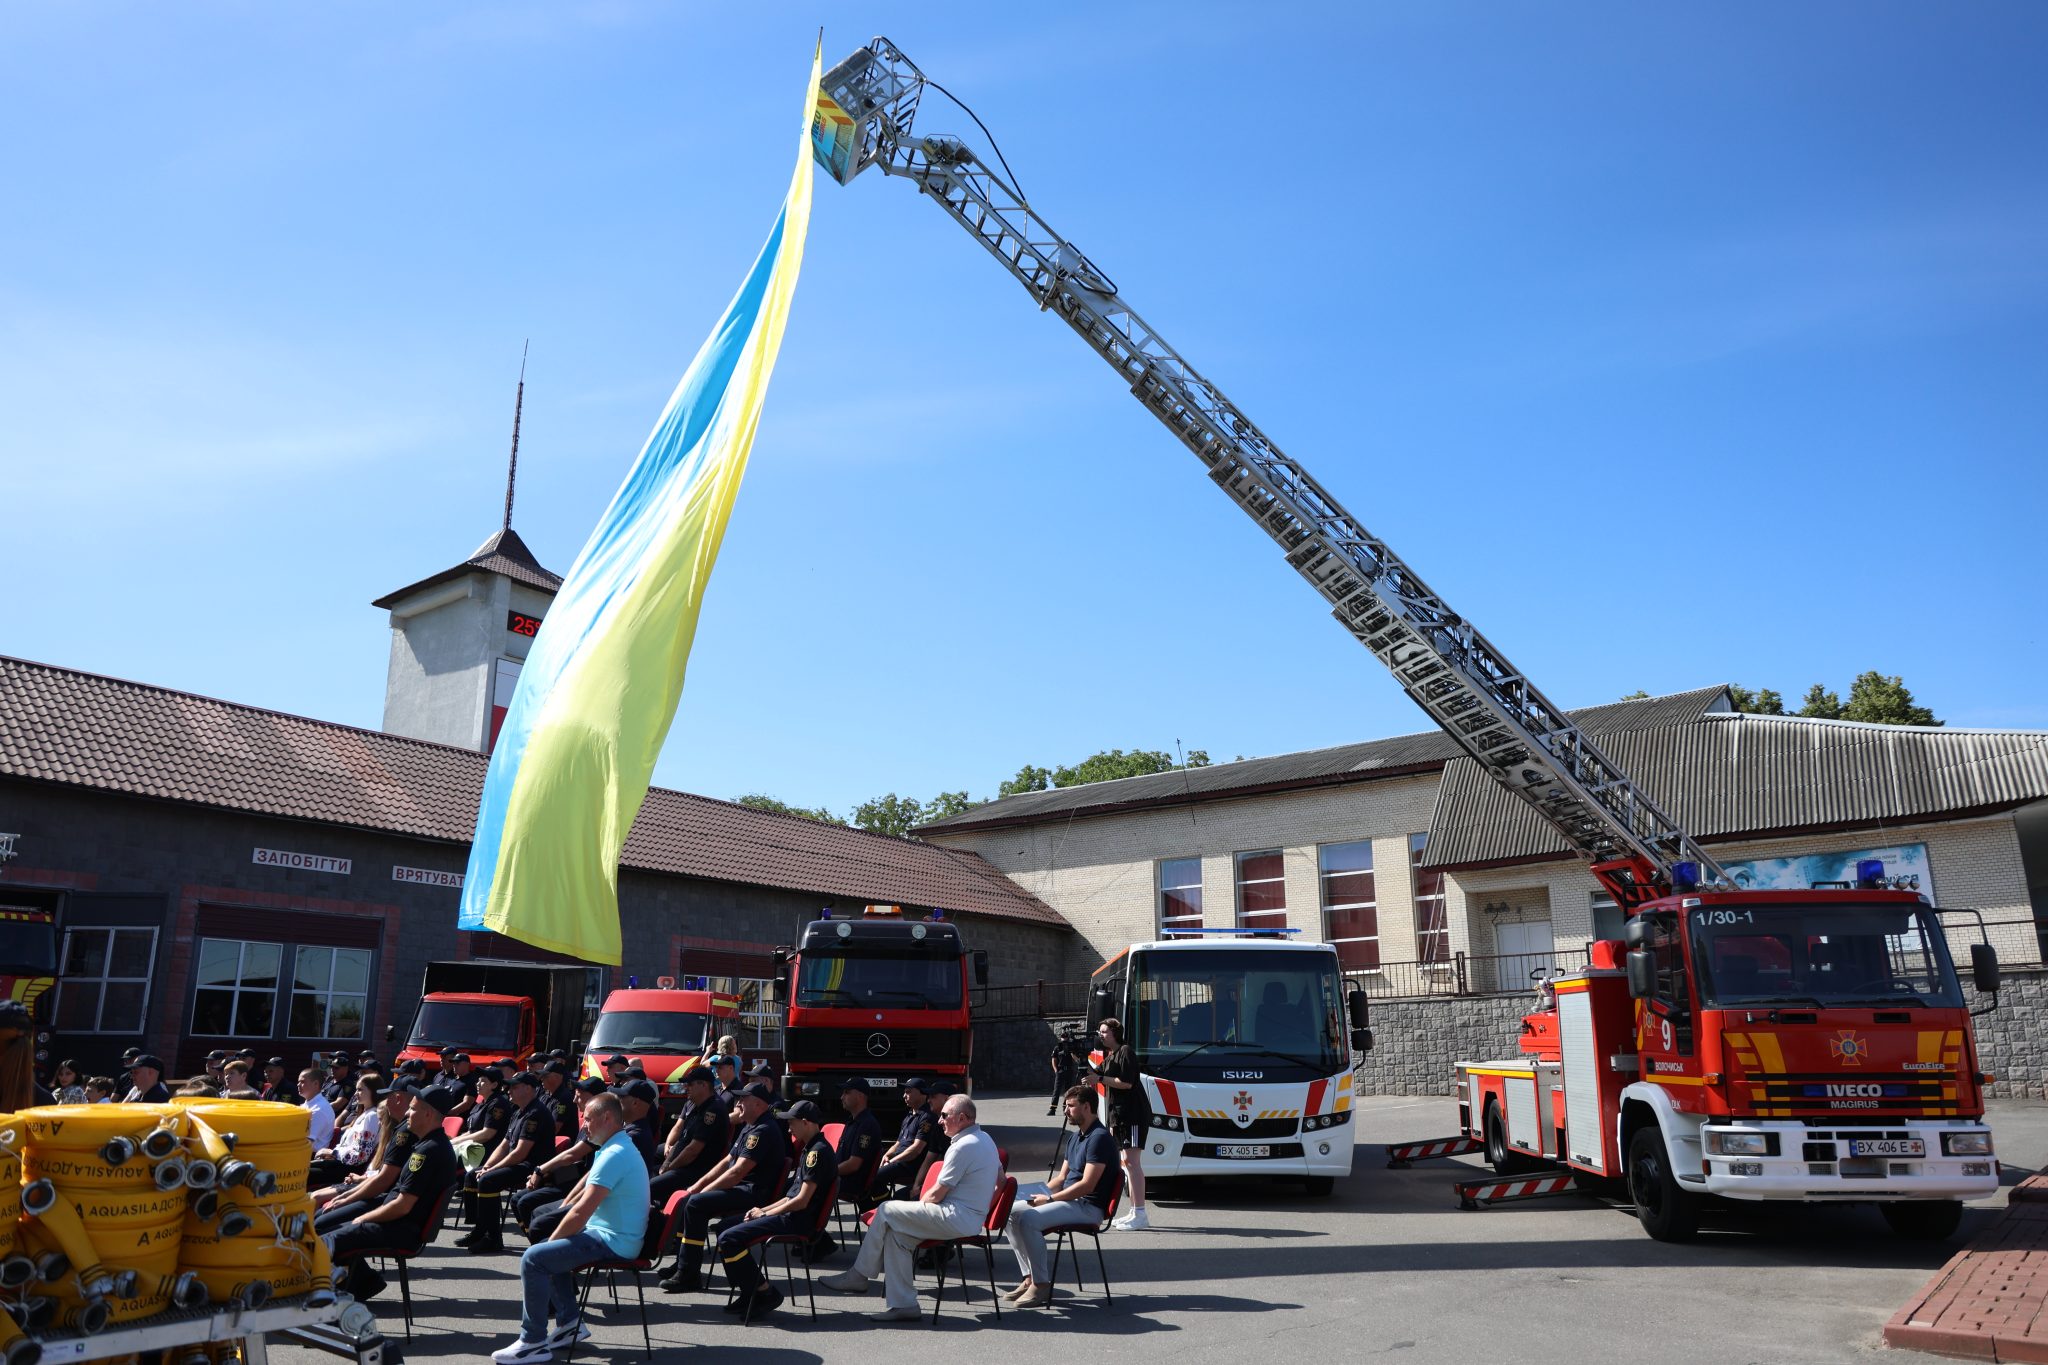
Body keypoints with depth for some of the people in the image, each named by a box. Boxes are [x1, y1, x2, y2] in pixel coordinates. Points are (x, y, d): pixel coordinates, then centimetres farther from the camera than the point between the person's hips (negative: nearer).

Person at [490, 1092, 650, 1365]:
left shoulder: (613, 1155, -22)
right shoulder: (618, 1148, 14)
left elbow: (581, 1212, -23)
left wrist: (552, 1239, -9)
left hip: (612, 1242, -11)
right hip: (609, 1234, 11)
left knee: (533, 1258, -14)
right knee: (550, 1251, 24)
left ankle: (533, 1341, -6)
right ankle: (570, 1323, 21)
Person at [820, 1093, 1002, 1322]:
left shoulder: (963, 1146, -17)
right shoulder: (985, 1139, 13)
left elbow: (936, 1194, -13)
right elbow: (1000, 1176, 24)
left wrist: (919, 1204, 4)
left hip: (956, 1218, -10)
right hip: (973, 1217, 10)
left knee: (886, 1211, -5)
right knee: (896, 1233, 7)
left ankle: (858, 1276, 7)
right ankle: (903, 1304, 5)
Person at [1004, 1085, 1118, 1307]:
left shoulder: (1099, 1138, -16)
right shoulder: (1075, 1137, 16)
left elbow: (1087, 1185, -21)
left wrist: (1049, 1199, -18)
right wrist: (1039, 1193, 2)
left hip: (1088, 1206, -10)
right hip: (1070, 1199, 10)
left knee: (1029, 1220, -26)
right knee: (1012, 1212, 1)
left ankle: (1040, 1285, -16)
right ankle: (1029, 1278, 3)